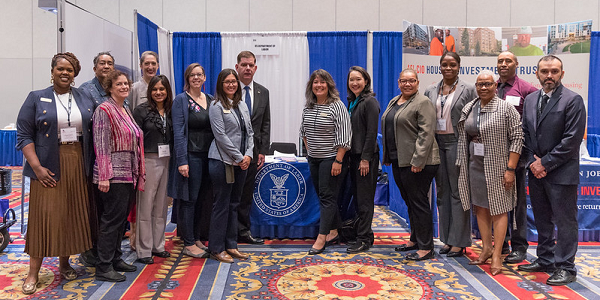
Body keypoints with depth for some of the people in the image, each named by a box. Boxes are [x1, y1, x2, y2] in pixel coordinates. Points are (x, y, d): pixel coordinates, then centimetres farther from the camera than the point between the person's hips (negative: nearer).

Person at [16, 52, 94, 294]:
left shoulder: (85, 99, 10)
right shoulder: (37, 98, 2)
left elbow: (93, 132, 11)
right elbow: (24, 136, -3)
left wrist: (91, 165, 2)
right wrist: (37, 167, -13)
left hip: (78, 165, 3)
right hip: (48, 167, -3)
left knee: (72, 214, 8)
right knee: (45, 215, -3)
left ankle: (64, 263, 24)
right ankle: (33, 273, 9)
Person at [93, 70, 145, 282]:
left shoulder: (126, 110, 16)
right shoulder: (104, 110, -9)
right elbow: (101, 145, -15)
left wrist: (138, 174, 18)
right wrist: (103, 176, -20)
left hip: (128, 173, 8)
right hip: (113, 174, -8)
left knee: (122, 218, 13)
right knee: (112, 219, -5)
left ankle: (115, 259, 25)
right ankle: (104, 268, 3)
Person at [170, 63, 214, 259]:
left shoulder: (210, 100, 13)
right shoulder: (181, 100, -4)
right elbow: (178, 132, -10)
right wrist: (182, 161, -17)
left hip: (208, 155, 6)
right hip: (191, 156, -6)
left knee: (202, 198, 11)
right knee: (189, 199, -1)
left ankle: (196, 238, 24)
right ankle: (188, 244, 9)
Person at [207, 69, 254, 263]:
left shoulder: (242, 105, 14)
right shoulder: (217, 106, -6)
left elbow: (249, 132, 13)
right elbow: (220, 135, -13)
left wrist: (248, 154, -2)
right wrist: (239, 157, -13)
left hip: (242, 162, 7)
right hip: (222, 161, -7)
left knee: (234, 204, 12)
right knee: (221, 205, -1)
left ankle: (231, 246, 21)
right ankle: (217, 248, 10)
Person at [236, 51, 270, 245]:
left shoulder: (263, 92, 9)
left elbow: (265, 124, 9)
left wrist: (263, 151, 2)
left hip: (253, 151, 4)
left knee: (247, 193, 11)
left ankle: (244, 231, 22)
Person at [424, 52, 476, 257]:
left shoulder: (468, 90, -1)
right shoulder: (431, 91, 12)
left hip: (457, 143, -5)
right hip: (437, 143, 5)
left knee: (458, 192, -2)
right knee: (442, 192, 10)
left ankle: (459, 242, 7)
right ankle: (447, 239, 20)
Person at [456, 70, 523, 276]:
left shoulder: (506, 109, -7)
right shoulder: (469, 109, 9)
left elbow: (517, 138, -10)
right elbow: (463, 137, 15)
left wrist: (510, 169, -15)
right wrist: (462, 164, 11)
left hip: (496, 167, -6)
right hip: (474, 165, 6)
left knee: (498, 210, -1)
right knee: (480, 208, 11)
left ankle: (497, 255, 6)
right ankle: (486, 249, 24)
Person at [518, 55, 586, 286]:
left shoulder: (572, 100, -9)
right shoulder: (530, 99, 10)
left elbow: (572, 139, -14)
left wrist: (545, 163, -13)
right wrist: (533, 161, -2)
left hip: (561, 172, -6)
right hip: (536, 170, 6)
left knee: (565, 221, 2)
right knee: (542, 219, 16)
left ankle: (566, 268, 13)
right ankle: (545, 260, 30)